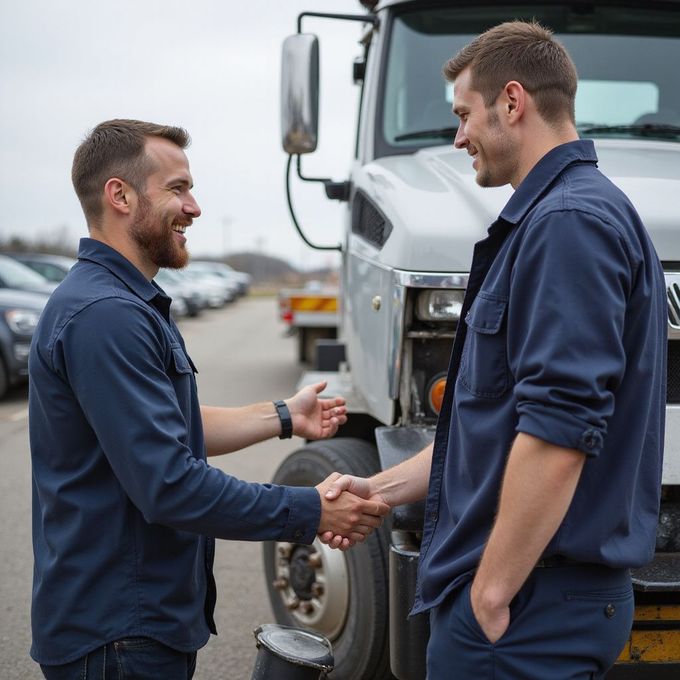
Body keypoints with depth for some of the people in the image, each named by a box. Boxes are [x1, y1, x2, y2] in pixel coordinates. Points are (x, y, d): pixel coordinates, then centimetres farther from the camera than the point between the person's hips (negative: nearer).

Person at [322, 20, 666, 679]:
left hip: (529, 604, -10)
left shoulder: (569, 221, -18)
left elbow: (559, 429, -26)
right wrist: (383, 489, 17)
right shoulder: (548, 216, 16)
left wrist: (492, 594, -20)